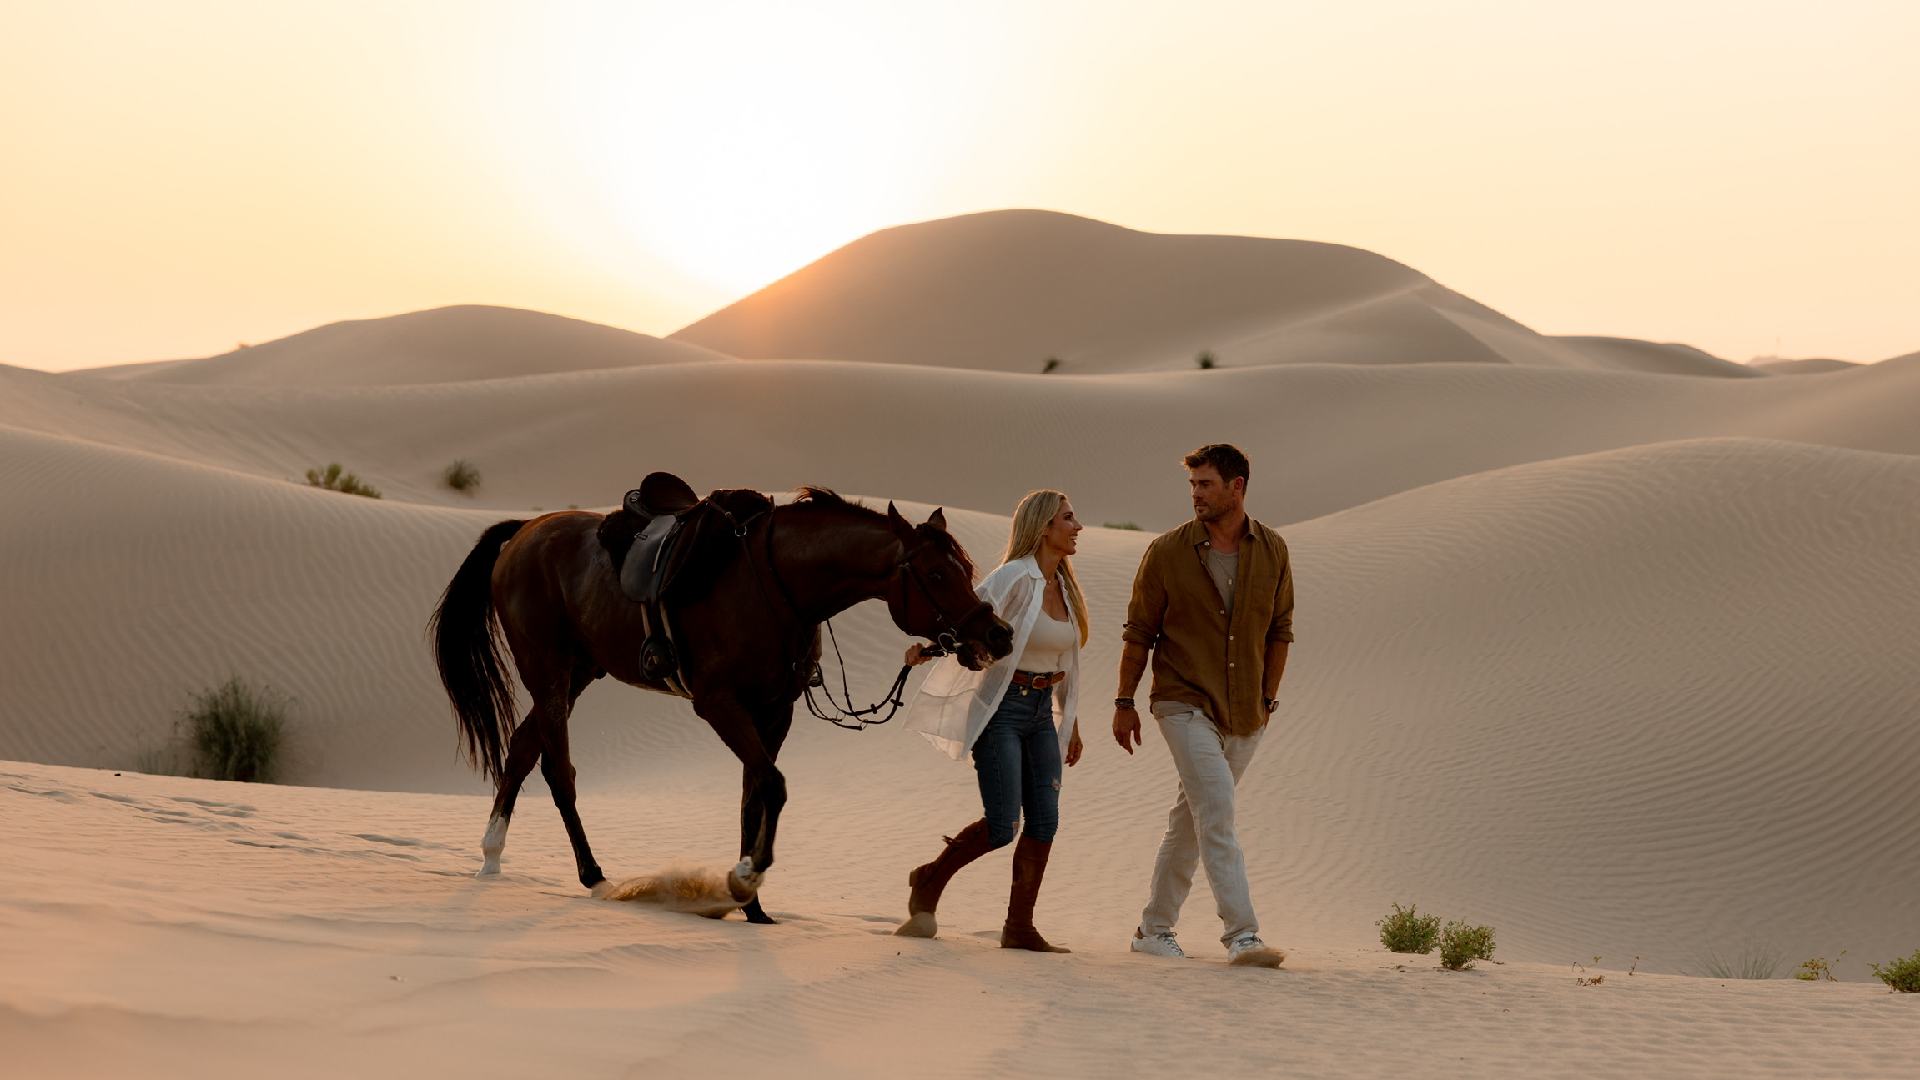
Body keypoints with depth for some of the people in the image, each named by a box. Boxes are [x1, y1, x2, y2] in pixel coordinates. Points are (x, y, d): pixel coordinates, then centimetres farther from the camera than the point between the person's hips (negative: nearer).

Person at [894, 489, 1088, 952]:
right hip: (1001, 707, -7)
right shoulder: (1014, 577, -12)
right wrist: (927, 647, -42)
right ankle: (930, 880, 15)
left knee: (1043, 824, 0)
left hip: (1042, 712, 7)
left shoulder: (1065, 587, 11)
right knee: (1001, 827, -9)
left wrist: (1071, 723, 23)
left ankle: (1019, 927, 8)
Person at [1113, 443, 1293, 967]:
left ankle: (1155, 928, 24)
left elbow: (1280, 630, 12)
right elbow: (1138, 632, 1)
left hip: (1244, 716, 4)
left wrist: (1268, 699, 11)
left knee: (1191, 821, 13)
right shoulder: (1167, 552, -6)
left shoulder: (1272, 551, 2)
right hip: (1185, 704, -4)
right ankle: (1241, 935, -19)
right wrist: (1124, 702, 3)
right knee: (1218, 814, -17)